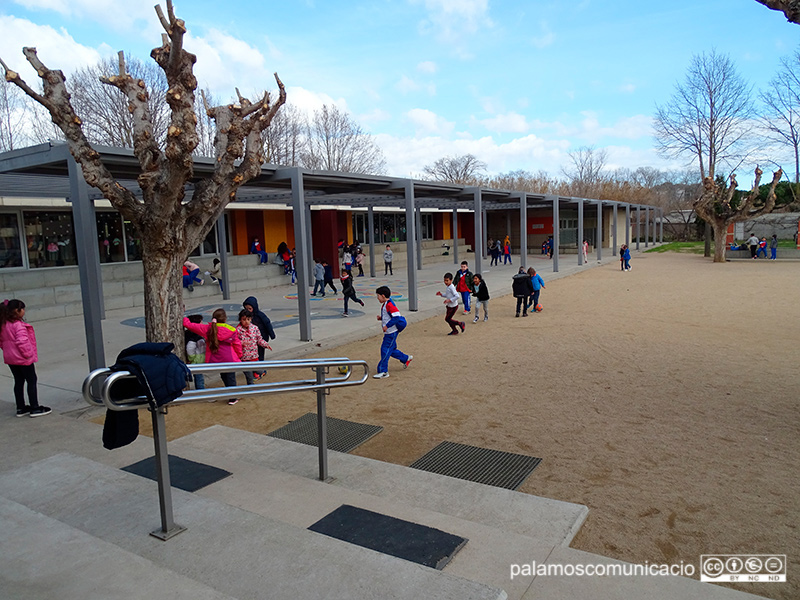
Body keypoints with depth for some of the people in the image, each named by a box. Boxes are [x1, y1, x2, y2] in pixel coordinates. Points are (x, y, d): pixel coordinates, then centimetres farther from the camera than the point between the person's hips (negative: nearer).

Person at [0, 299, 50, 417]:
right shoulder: (18, 325, -21)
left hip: (10, 358, 9)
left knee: (18, 382, 16)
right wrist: (27, 353, -16)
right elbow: (22, 341, -27)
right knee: (31, 381, 2)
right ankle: (35, 408, 5)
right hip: (22, 359, -8)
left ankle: (20, 408, 23)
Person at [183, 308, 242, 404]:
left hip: (214, 360, 3)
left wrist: (184, 319, 15)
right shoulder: (231, 330, -9)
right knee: (230, 377, 11)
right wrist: (239, 355, 17)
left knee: (224, 376, 20)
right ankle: (233, 398, 16)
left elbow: (189, 325, -4)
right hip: (229, 359, -3)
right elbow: (237, 344, 2)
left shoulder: (207, 328, -6)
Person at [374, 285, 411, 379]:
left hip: (391, 332, -10)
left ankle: (383, 372, -1)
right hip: (388, 332, 10)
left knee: (385, 350, -7)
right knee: (391, 349, 18)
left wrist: (387, 325, -25)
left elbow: (396, 317, -25)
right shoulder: (384, 305, 11)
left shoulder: (389, 305, -20)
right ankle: (406, 358, 35)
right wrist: (381, 318, 6)